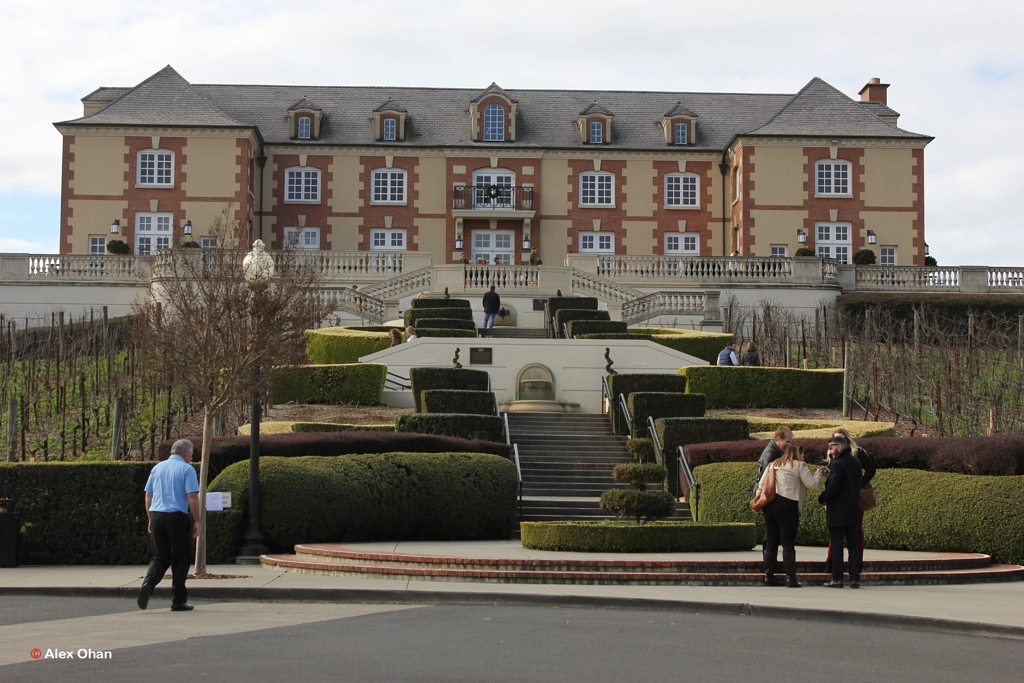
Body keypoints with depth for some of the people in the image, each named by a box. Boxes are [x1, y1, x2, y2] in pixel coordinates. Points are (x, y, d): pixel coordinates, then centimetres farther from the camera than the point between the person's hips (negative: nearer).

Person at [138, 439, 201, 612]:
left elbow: (148, 495, 14)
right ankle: (178, 601, 7)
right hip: (177, 516, -5)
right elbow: (192, 497, -11)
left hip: (156, 515, 5)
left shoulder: (157, 468, 13)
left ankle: (147, 585, -15)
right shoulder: (187, 469, -3)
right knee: (180, 560, 6)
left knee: (160, 558, 11)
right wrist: (197, 521, -5)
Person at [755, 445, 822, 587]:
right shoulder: (799, 466, 2)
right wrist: (817, 476, 16)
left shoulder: (773, 465, 20)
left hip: (769, 505, 5)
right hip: (787, 505, -5)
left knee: (770, 543, 9)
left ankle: (768, 577, 9)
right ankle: (791, 579, -6)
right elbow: (812, 485, -2)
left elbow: (761, 485, 16)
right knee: (788, 544, -3)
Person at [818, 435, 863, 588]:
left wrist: (821, 499, -4)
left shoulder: (838, 464, -16)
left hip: (837, 512, -7)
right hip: (853, 511, 7)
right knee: (853, 545, 8)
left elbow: (832, 488, -22)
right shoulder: (856, 462, 10)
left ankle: (837, 578, -3)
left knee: (837, 546, -3)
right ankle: (855, 578, 7)